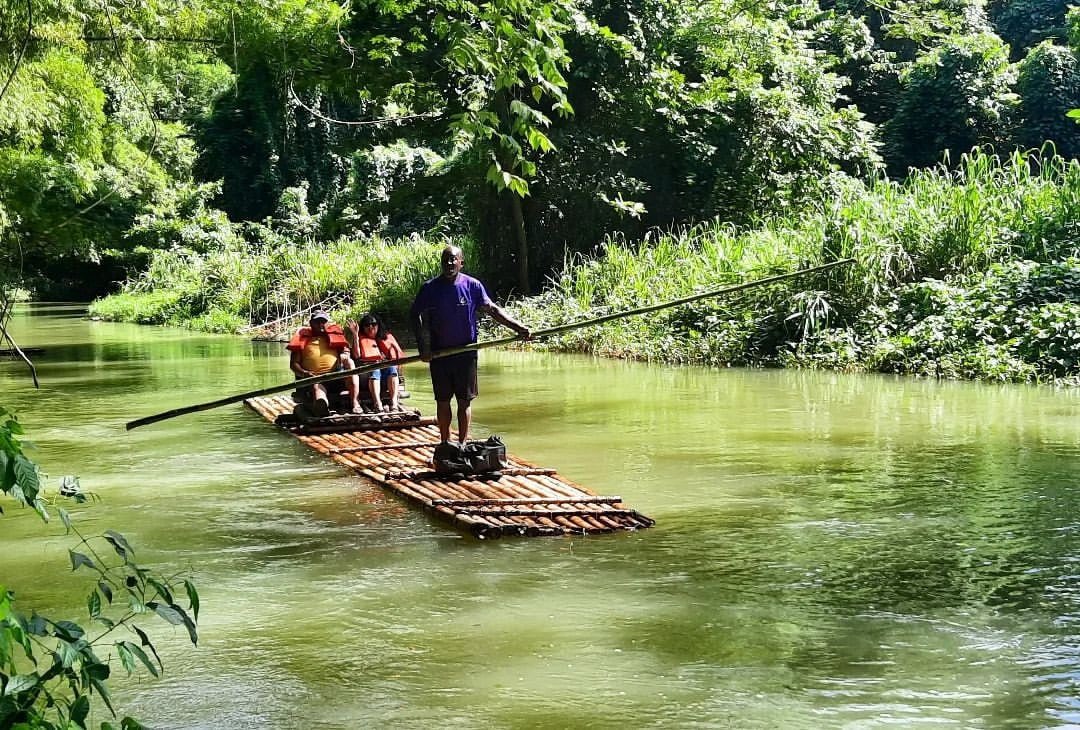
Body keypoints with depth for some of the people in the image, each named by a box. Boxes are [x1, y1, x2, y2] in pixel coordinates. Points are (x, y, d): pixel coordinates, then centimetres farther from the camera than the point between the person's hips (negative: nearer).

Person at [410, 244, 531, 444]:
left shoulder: (472, 285, -2)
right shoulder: (430, 288, -3)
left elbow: (492, 309, 2)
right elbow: (416, 316, -3)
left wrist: (518, 327, -8)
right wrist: (424, 348, -13)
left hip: (466, 353, 0)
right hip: (439, 353, 0)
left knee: (465, 400, 3)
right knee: (442, 400, 8)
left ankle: (462, 444, 9)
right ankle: (445, 443, 18)